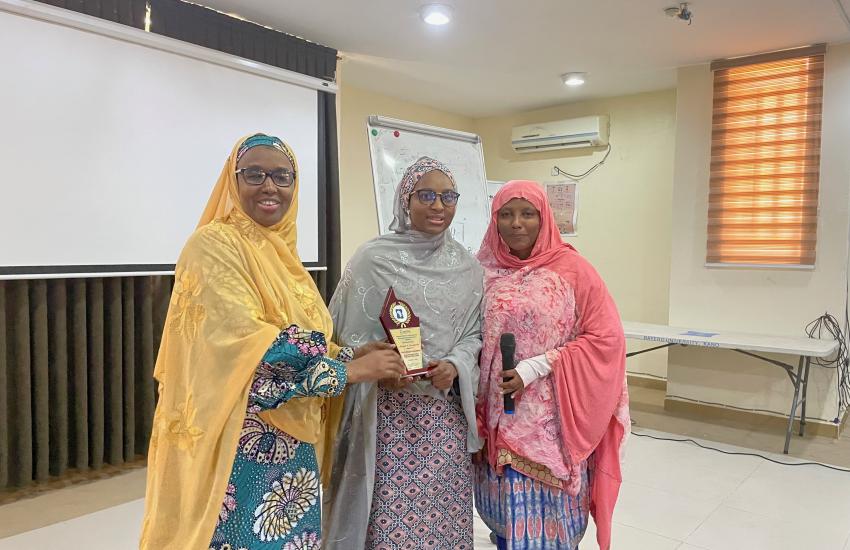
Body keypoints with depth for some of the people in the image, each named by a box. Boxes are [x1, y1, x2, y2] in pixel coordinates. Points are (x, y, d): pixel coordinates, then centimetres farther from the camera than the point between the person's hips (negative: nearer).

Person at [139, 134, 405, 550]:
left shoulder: (281, 251, 11)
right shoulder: (213, 245, -12)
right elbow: (247, 347, -22)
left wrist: (350, 354, -3)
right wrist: (349, 370, -19)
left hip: (291, 445, 8)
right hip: (241, 448, -7)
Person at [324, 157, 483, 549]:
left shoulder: (466, 266, 6)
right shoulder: (374, 258, -6)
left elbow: (475, 331, 9)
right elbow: (347, 334, -4)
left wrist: (455, 365, -10)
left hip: (447, 409, 4)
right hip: (389, 410, -3)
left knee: (446, 511, 11)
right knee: (391, 514, 2)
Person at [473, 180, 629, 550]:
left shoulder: (572, 269, -8)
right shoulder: (484, 272, 3)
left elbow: (605, 337, -10)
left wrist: (537, 367, -17)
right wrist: (474, 410, 1)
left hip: (552, 419, -3)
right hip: (499, 417, 3)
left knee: (548, 514, 6)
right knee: (508, 508, 15)